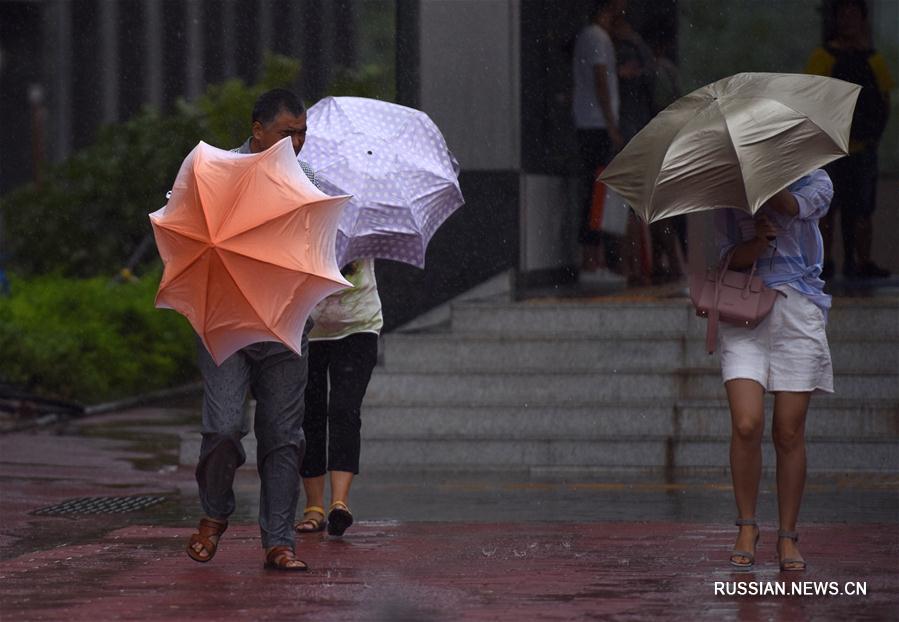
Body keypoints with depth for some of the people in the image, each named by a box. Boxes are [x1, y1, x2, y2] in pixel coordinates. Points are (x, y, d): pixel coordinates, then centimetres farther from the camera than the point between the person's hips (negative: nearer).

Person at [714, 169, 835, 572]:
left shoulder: (814, 182, 8)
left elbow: (791, 206, -14)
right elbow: (729, 256, 1)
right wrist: (758, 243, -18)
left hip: (798, 313, 0)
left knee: (789, 433, 0)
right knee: (746, 425, -14)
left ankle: (788, 536, 11)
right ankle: (747, 527, 3)